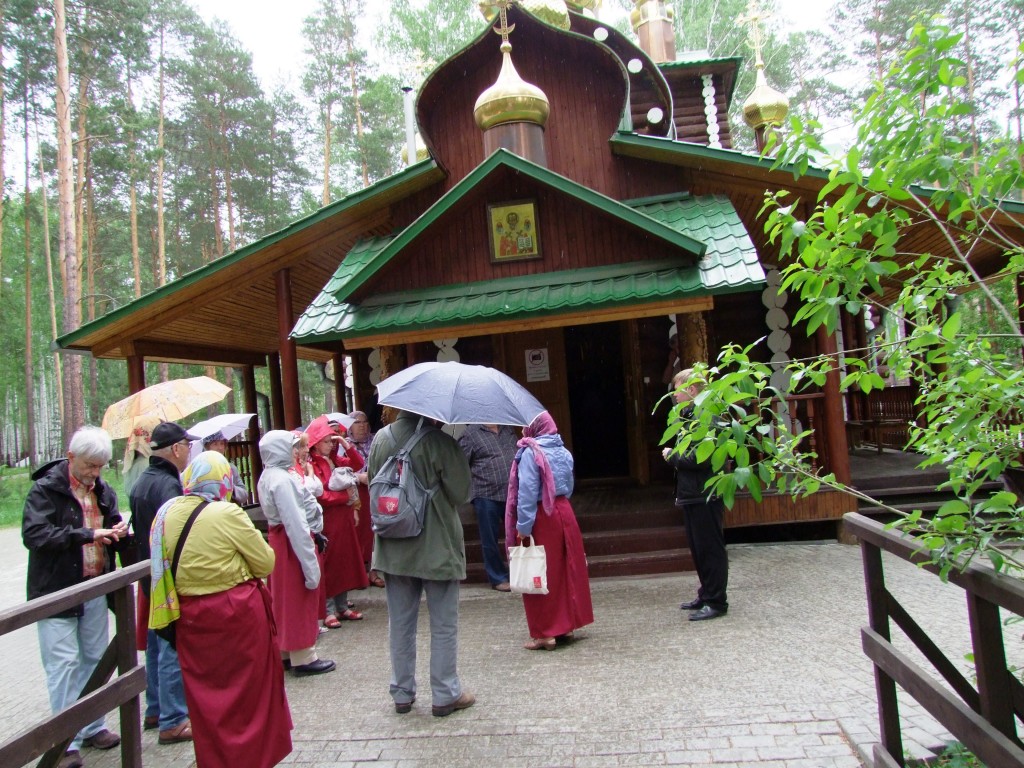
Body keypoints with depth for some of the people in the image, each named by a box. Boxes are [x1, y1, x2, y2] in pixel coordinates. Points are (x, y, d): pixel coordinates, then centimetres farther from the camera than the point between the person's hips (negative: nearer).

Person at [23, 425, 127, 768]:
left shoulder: (103, 491, 9)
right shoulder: (45, 489, -11)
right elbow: (34, 534, -21)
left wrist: (117, 530, -3)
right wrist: (87, 534, -26)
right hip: (58, 591, -6)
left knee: (94, 659, 13)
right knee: (64, 663, -3)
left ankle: (92, 727, 27)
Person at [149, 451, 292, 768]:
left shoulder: (166, 513, -1)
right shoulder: (227, 513, -17)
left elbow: (164, 563, 10)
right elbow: (266, 562, -11)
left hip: (190, 617, 5)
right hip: (237, 612, -5)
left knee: (206, 697, 17)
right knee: (249, 692, 12)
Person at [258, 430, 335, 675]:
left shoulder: (269, 476, 9)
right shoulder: (282, 479, -22)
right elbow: (295, 522, -25)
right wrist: (309, 561, -24)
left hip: (279, 538, 10)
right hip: (293, 541, -10)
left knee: (287, 597, 17)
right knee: (300, 598, 1)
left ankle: (287, 651, 29)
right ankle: (303, 657, 12)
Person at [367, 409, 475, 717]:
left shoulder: (381, 438, -3)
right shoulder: (438, 440, -18)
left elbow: (373, 483, 7)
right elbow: (460, 493, -14)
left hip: (393, 547, 5)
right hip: (437, 545, -4)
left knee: (400, 623, 16)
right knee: (443, 624, 10)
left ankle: (402, 693, 26)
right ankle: (445, 695, 18)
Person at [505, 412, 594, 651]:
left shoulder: (530, 453, -15)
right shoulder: (563, 451, 6)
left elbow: (527, 492, -19)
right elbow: (569, 487, 12)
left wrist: (523, 526, -18)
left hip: (541, 517, -7)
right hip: (564, 512, 7)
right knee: (566, 570, 15)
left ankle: (545, 633, 8)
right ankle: (567, 625, 26)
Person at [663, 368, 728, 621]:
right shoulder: (689, 415, 14)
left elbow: (700, 458, -24)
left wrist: (672, 457, -10)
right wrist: (674, 456, 3)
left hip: (705, 494, -10)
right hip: (692, 493, 10)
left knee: (710, 548, -1)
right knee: (698, 549, 17)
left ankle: (716, 602, 8)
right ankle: (706, 595, 29)